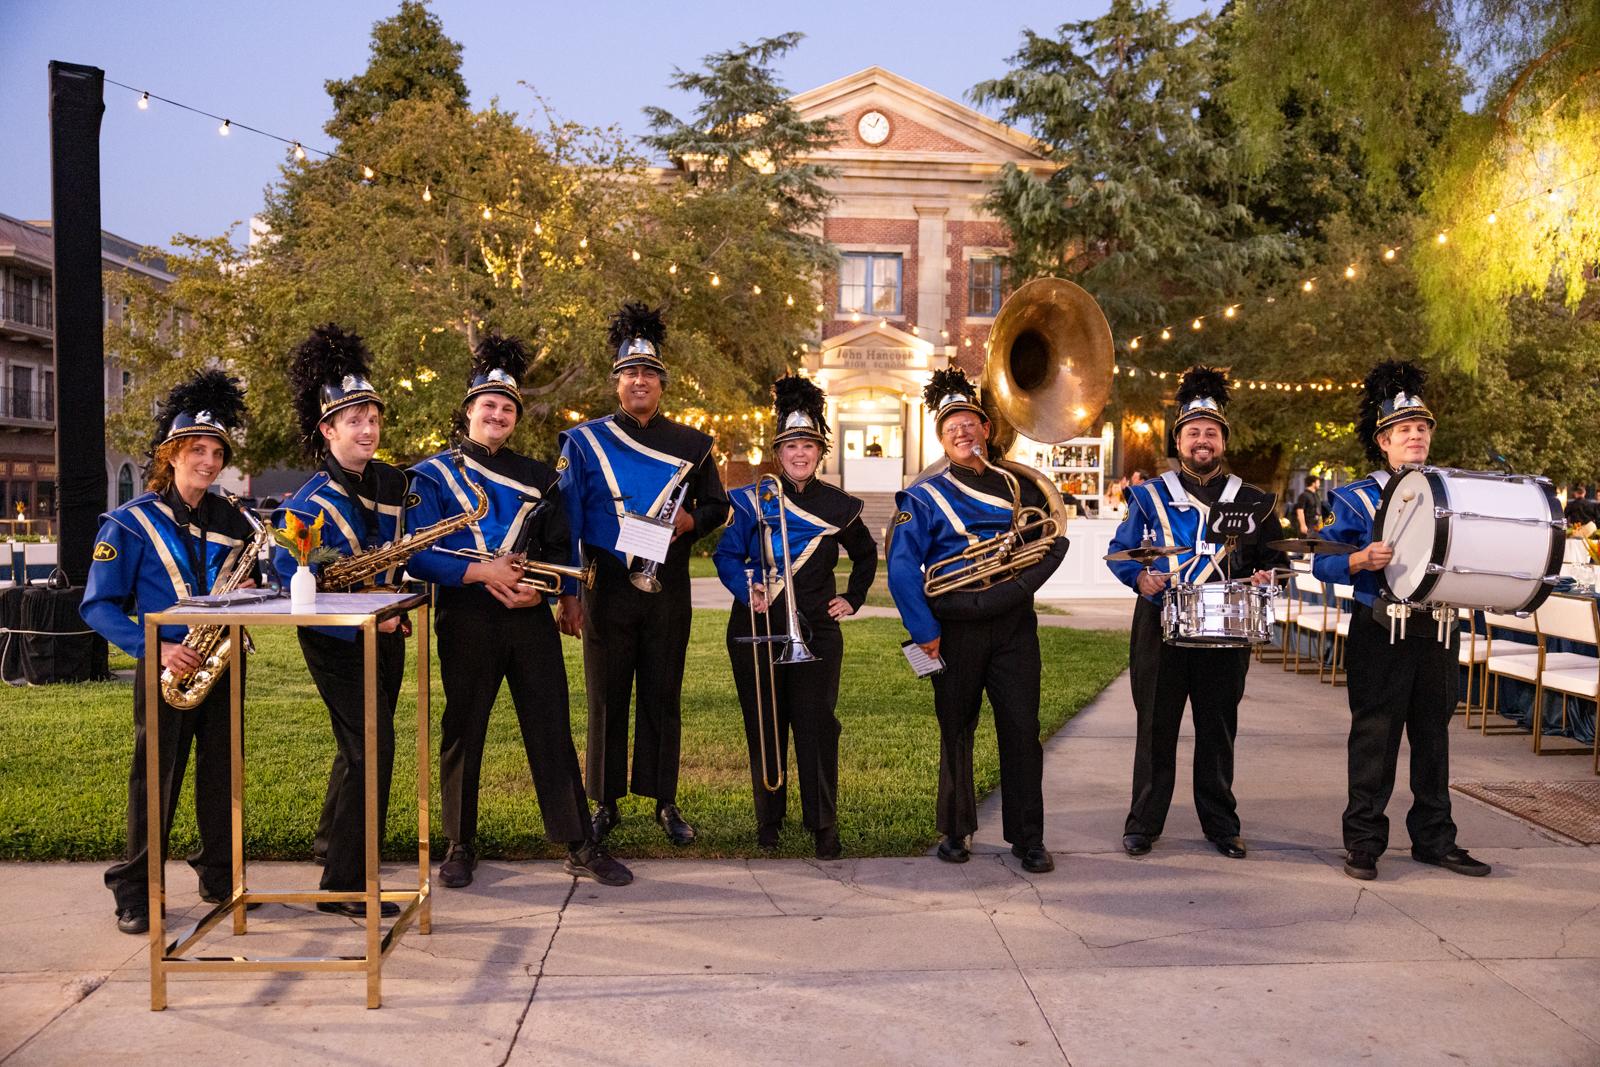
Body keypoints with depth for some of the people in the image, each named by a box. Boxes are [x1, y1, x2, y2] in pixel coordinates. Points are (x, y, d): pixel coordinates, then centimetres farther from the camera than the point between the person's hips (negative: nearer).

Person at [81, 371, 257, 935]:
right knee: (156, 777, 1)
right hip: (165, 668, -4)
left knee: (221, 772, 9)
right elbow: (98, 605, -6)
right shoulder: (132, 522, -5)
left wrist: (248, 594, -6)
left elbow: (248, 582, 19)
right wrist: (153, 649, -18)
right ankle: (136, 892, 14)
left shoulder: (232, 521, 8)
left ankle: (220, 876, 23)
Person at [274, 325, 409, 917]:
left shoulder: (392, 481, 3)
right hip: (337, 641, -7)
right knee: (370, 748, -13)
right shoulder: (309, 506, -17)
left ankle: (333, 842, 43)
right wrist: (363, 623, -22)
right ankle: (344, 885, -4)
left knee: (362, 744, 20)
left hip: (384, 630, 8)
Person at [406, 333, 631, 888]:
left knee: (552, 729, 3)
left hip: (530, 618, 2)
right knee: (462, 731, 7)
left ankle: (581, 847, 9)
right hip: (466, 620, -2)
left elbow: (561, 548, 13)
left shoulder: (538, 477, 13)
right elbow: (417, 554, -6)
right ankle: (461, 846, 22)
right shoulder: (434, 474, 3)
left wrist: (540, 588, -7)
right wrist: (481, 572, -16)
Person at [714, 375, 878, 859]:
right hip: (757, 628, 0)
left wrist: (853, 599, 12)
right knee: (765, 727, 7)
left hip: (816, 631, 0)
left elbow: (866, 555, 22)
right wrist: (747, 590, -15)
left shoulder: (839, 507, 6)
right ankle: (768, 819, 21)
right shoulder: (753, 500, 3)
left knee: (817, 725, -5)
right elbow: (726, 554, 3)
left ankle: (823, 824, 5)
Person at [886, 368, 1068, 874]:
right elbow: (902, 568, -6)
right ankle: (955, 831, 22)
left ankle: (1027, 837, 9)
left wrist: (1022, 582, 0)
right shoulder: (925, 497, 0)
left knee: (1022, 730, 0)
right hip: (957, 628, -2)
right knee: (957, 733, 8)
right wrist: (924, 631, -10)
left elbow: (1055, 541, 17)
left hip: (1013, 623, 2)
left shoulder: (1017, 486, 12)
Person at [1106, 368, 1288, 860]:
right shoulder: (1149, 496, 5)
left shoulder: (1251, 502, 9)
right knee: (1155, 727, 4)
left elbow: (1276, 559, 15)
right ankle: (1143, 824, 14)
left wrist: (1266, 576, -7)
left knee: (1218, 730, 9)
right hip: (1160, 628, -1)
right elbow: (1120, 552, 5)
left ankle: (1221, 824, 22)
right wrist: (1139, 576, -15)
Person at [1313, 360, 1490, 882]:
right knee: (1374, 738, 0)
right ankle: (1363, 843, 8)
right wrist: (1361, 559, -25)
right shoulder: (1358, 498, -1)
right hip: (1381, 636, -4)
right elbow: (1323, 564, -6)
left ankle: (1434, 839, 22)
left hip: (1438, 633, 4)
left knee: (1433, 737, 11)